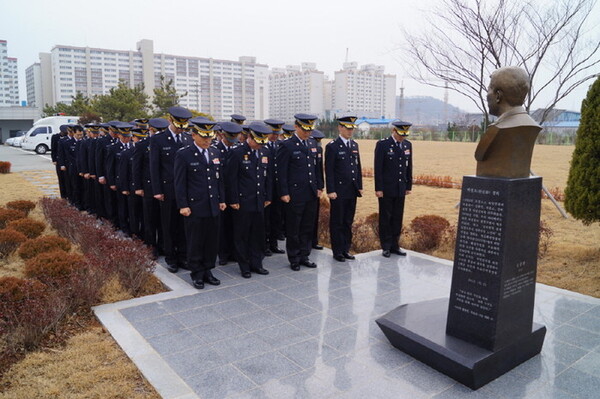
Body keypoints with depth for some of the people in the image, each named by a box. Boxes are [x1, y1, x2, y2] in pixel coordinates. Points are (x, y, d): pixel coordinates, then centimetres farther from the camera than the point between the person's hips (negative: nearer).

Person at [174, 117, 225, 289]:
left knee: (212, 241, 11)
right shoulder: (183, 154, -7)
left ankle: (207, 271, 25)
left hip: (213, 207, 6)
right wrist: (182, 206, -12)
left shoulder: (215, 152, 10)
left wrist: (222, 200, 11)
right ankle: (197, 274, 19)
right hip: (194, 207, -5)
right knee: (195, 243, 5)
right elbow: (179, 183, -8)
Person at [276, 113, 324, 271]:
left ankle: (304, 256, 26)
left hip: (311, 194, 6)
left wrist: (319, 187, 12)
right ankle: (294, 259, 18)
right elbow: (281, 172, -10)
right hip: (295, 195, -6)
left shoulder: (313, 143, 11)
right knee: (293, 229, 5)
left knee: (307, 228, 13)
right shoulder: (287, 146, -9)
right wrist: (284, 193, -13)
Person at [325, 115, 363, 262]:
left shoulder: (354, 145, 12)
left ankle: (346, 249, 23)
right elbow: (329, 171, -11)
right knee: (337, 222, 4)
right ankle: (337, 251, 14)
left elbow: (358, 167, 15)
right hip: (338, 191, -6)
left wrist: (360, 186, 10)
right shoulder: (332, 146, -8)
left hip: (352, 191, 6)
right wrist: (331, 190, -15)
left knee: (348, 222, 13)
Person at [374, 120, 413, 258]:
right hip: (386, 189, -5)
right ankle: (386, 247, 14)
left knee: (397, 218, 9)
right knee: (385, 218, 4)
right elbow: (378, 168, -10)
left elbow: (409, 167, 12)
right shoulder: (382, 144, -8)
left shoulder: (408, 145, 9)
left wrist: (409, 186, 10)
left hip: (400, 189, 5)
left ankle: (394, 246, 19)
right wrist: (378, 188, -13)